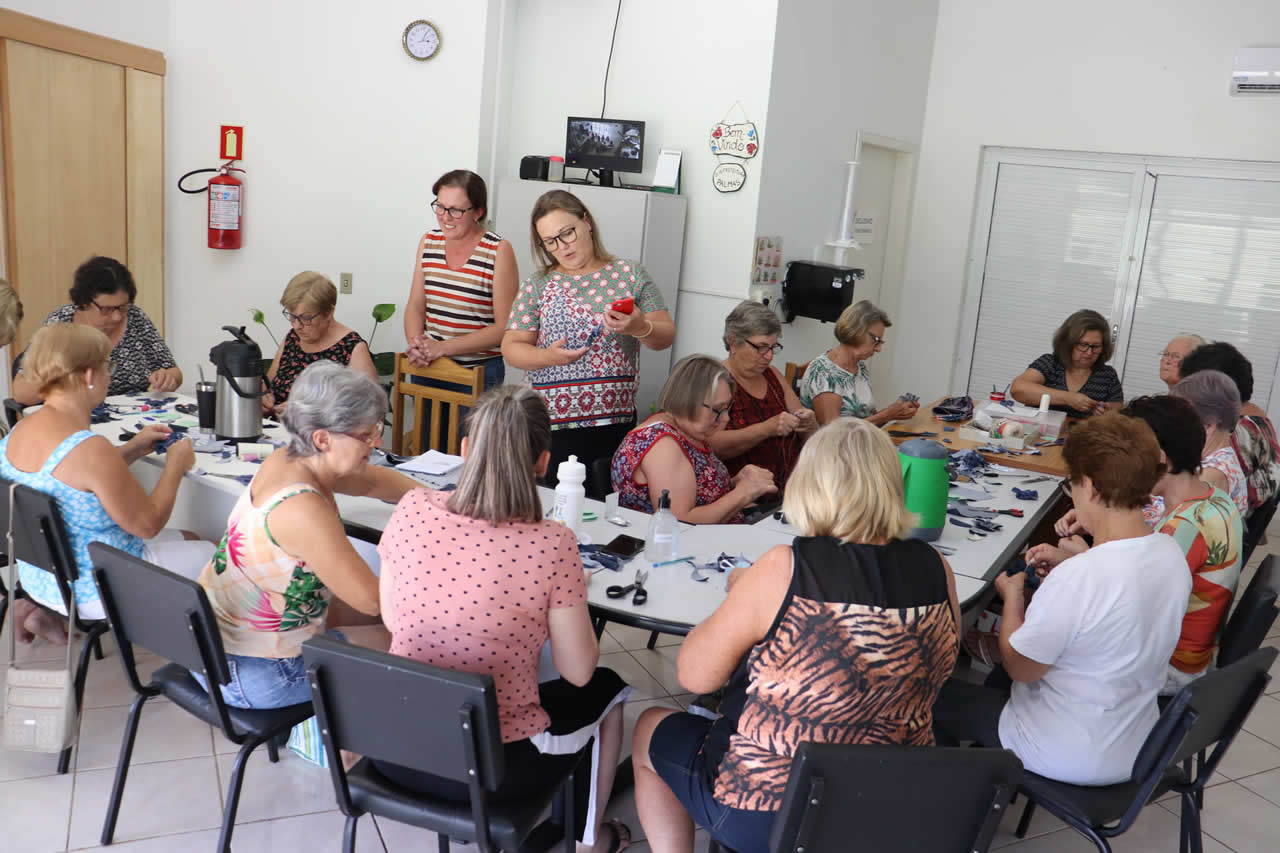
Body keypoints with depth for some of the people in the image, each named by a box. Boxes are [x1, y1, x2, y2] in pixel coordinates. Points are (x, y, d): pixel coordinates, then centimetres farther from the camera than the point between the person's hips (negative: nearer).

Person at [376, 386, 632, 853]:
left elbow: (392, 620, 3)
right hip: (490, 770, -4)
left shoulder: (411, 511, -13)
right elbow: (578, 672, -13)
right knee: (607, 689, 25)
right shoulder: (551, 544, -24)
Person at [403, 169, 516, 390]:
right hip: (427, 367, 5)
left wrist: (443, 347, -19)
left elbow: (504, 327, -13)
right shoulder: (428, 241, 5)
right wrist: (415, 343, -14)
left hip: (479, 373, -4)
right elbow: (415, 307, 7)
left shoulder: (499, 251, -11)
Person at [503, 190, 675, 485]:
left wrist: (640, 328, -16)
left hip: (615, 424, 0)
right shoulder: (537, 285, 7)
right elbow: (511, 347, 4)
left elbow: (666, 335, 5)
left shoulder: (630, 274, 6)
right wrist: (547, 356, -15)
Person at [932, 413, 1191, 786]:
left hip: (1072, 760, -8)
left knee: (937, 694, 11)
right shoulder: (1172, 554, -11)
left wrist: (1012, 596, -5)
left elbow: (1020, 667, -20)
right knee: (997, 682, 30)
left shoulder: (1077, 578, -34)